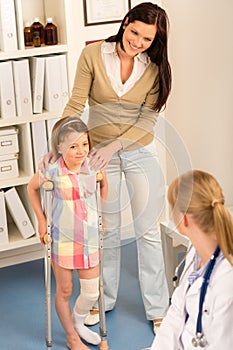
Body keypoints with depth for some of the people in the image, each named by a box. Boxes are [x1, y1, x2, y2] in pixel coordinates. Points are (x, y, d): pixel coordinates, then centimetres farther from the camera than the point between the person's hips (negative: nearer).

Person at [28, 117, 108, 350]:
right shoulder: (53, 171, -18)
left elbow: (104, 186, 13)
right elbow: (32, 188, 1)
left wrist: (100, 214, 10)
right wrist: (41, 220, 0)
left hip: (89, 239, 3)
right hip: (62, 240, -3)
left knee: (91, 292, 9)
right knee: (64, 291, 11)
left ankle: (77, 323, 39)